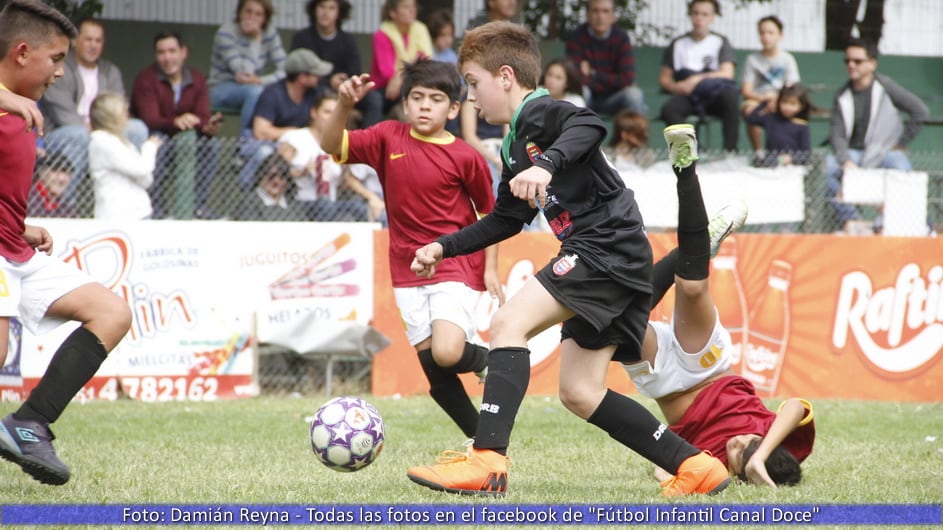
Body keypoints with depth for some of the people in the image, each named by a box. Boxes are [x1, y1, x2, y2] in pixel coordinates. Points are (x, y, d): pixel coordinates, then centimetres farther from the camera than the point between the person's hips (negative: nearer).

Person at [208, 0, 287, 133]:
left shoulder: (270, 33, -1)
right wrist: (255, 39, -24)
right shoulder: (226, 33, -15)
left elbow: (284, 71, -9)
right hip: (221, 91, -4)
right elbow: (245, 72, -24)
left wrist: (260, 81, -26)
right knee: (255, 91, -36)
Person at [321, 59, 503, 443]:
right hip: (408, 270, 4)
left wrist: (491, 269, -1)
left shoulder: (465, 157, -7)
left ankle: (489, 360, 10)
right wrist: (344, 104, -23)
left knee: (446, 354, -24)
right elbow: (331, 145, -6)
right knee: (433, 369, 2)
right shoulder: (388, 138, 1)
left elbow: (490, 213, 3)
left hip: (457, 267, -4)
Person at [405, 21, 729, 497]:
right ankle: (695, 467, 8)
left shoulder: (539, 113, -7)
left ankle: (487, 460, -28)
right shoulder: (515, 145, 22)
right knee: (579, 394, 7)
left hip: (609, 245, -10)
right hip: (599, 261, 10)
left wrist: (547, 163, -44)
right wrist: (445, 247, 30)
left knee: (509, 322, -19)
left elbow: (589, 126, -29)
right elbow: (507, 220, 34)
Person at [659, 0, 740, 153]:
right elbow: (664, 78, 13)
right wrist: (674, 87, -11)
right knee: (669, 109, -33)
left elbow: (727, 73, -4)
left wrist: (697, 80, -16)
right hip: (687, 96, 1)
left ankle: (730, 150, -34)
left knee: (730, 96, -36)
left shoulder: (720, 42, 11)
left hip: (714, 97, -1)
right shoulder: (678, 44, 15)